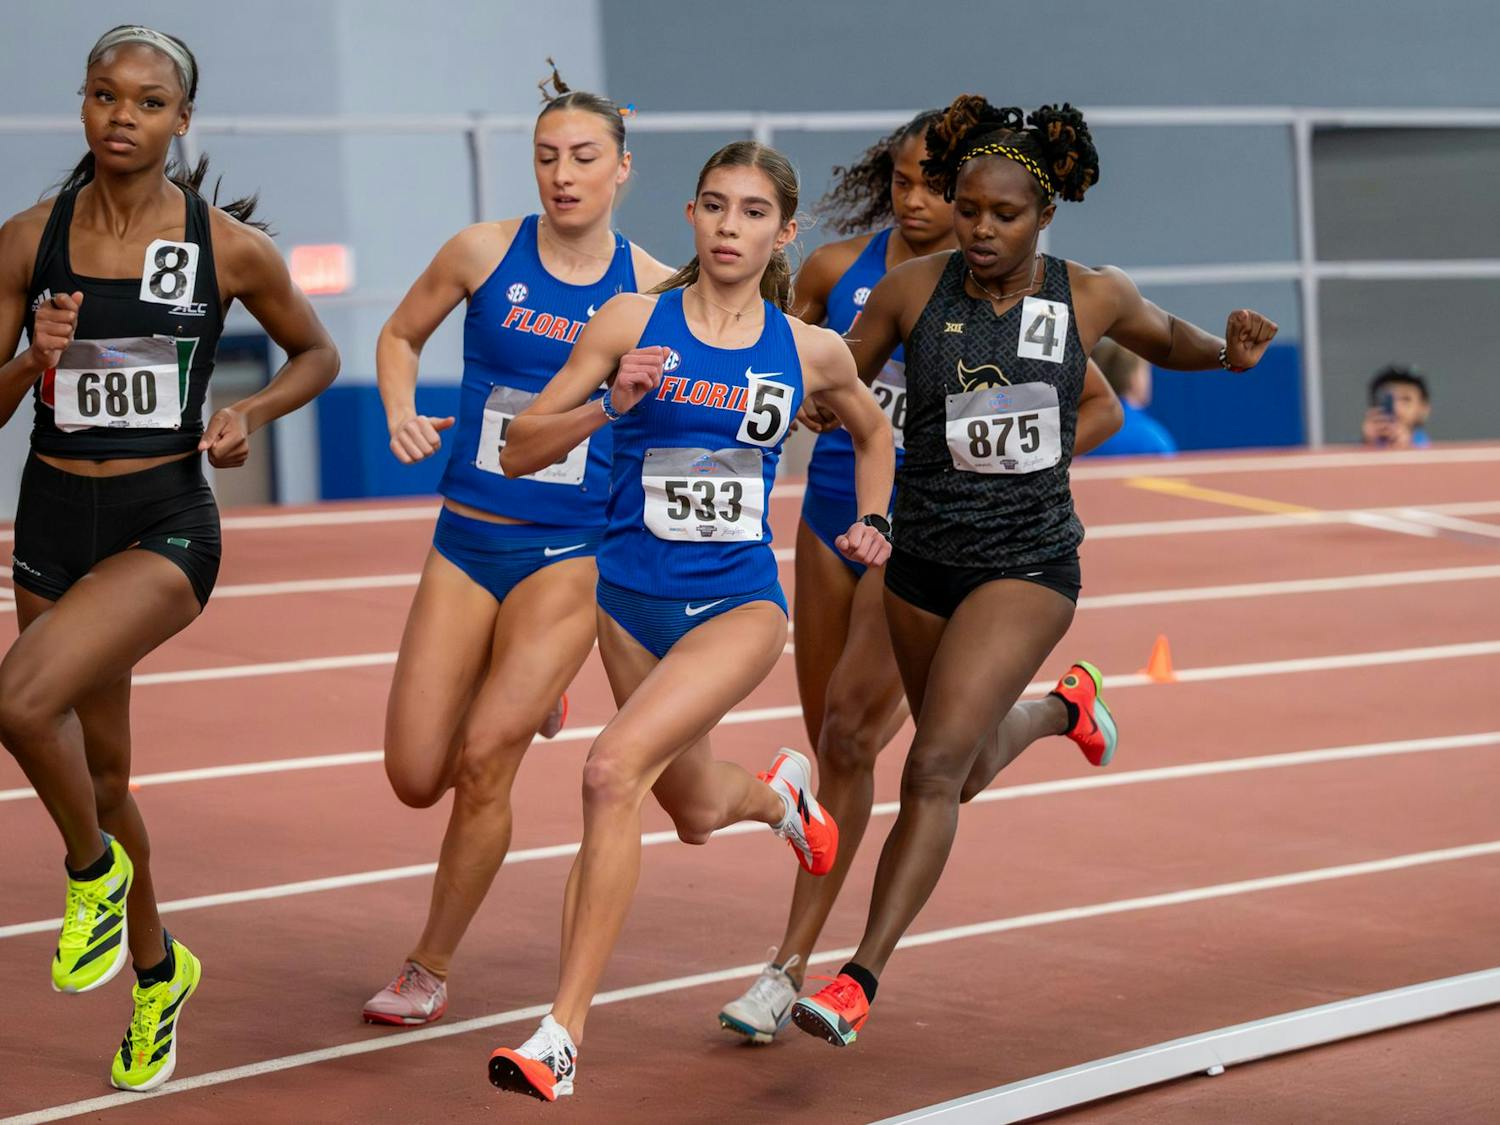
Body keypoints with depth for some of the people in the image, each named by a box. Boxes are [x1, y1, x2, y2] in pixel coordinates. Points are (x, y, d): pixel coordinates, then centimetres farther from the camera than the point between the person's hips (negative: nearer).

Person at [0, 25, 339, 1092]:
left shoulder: (231, 246, -6)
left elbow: (317, 352, 11)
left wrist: (251, 413, -8)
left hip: (166, 524, -4)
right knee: (100, 770, 15)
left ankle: (93, 867, 2)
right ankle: (158, 972, 38)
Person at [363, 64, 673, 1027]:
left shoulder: (653, 287, -2)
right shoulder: (484, 253, -2)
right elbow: (400, 336, 14)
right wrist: (402, 412, -4)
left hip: (576, 549, -2)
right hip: (468, 541, 2)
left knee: (485, 757, -13)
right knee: (416, 778, 0)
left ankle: (431, 969, 6)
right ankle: (525, 697, 35)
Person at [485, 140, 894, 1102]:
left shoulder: (811, 352, 0)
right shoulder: (634, 322, -4)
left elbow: (872, 431, 23)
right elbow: (521, 450, -5)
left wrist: (873, 524, 10)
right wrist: (609, 406, -20)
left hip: (739, 603, -2)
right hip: (632, 598, 2)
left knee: (613, 769, -26)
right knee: (696, 814, 20)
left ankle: (563, 1031, -23)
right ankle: (780, 793, 60)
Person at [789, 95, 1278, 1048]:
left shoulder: (1090, 297, -7)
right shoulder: (912, 291, -7)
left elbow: (1166, 340, 15)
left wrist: (1228, 352, -6)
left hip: (1029, 565, -3)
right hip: (923, 564, 3)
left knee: (935, 767, -18)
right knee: (970, 771, 22)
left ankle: (859, 980, -15)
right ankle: (1063, 707, 57)